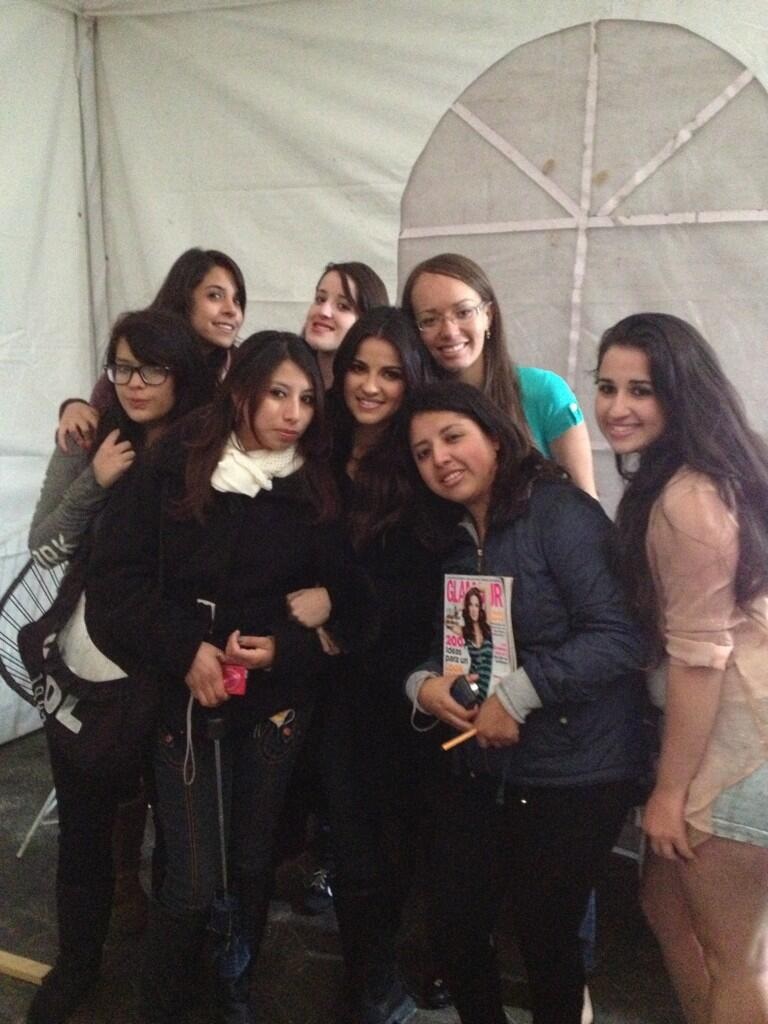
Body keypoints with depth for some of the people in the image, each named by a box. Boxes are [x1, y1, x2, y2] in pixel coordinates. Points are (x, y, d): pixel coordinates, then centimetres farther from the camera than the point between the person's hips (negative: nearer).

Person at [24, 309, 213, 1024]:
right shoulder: (89, 444, 2)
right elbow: (43, 549, -1)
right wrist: (94, 481, -13)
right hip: (83, 673, 2)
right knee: (82, 829, 17)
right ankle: (77, 962, 41)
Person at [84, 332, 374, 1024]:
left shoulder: (317, 488, 1)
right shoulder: (174, 470, -6)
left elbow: (346, 601, 2)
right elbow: (116, 577, -10)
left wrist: (286, 647, -13)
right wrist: (186, 650, -18)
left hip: (279, 700, 3)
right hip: (187, 699, -2)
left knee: (253, 863, 14)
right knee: (194, 883, -2)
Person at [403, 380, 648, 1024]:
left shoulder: (560, 512, -16)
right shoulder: (451, 538, 8)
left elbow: (620, 635, -23)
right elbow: (442, 645, 12)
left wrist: (517, 694, -23)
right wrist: (424, 684, -10)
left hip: (574, 774, -6)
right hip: (481, 771, 7)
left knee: (547, 941, 11)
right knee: (455, 929, 14)